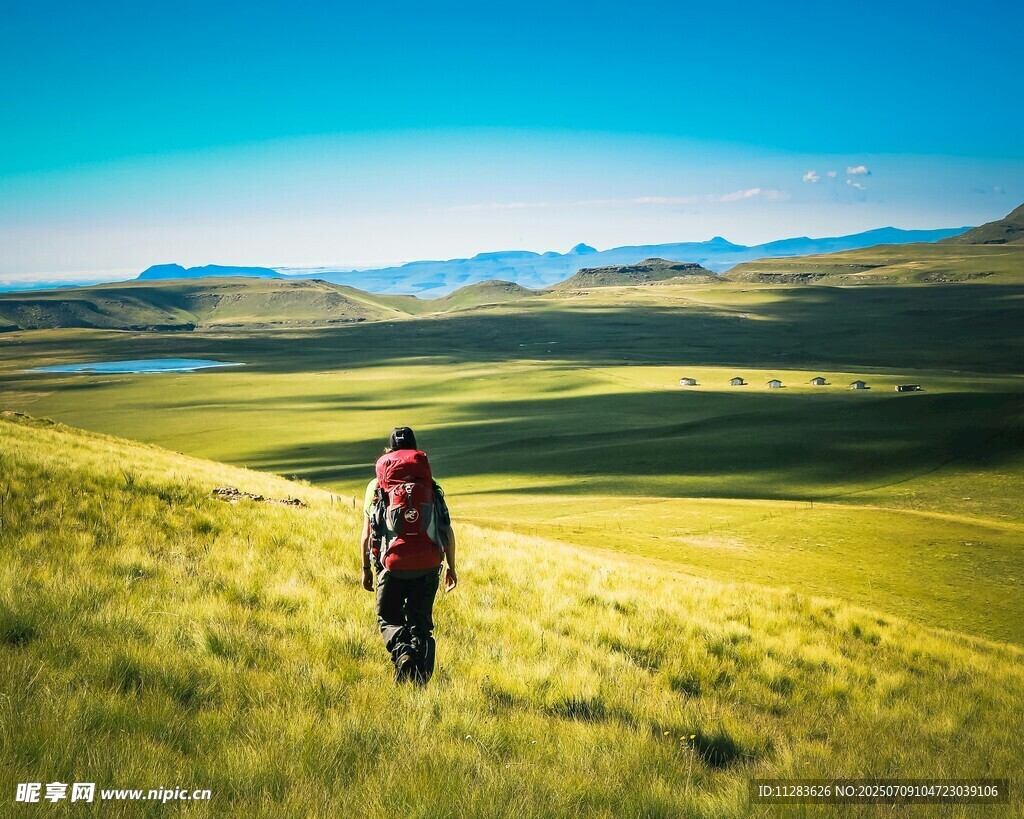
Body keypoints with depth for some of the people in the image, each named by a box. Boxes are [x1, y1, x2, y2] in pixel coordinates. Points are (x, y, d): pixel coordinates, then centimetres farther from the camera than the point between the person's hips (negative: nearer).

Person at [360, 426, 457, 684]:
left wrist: (366, 569, 13)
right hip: (429, 566, 2)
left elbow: (366, 534, 3)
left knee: (388, 619, 14)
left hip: (393, 565, -2)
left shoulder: (376, 486, 6)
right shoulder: (430, 485, 10)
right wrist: (451, 567, 18)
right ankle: (420, 676, 4)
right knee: (420, 620, 16)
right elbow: (448, 532, 8)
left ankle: (403, 651, -16)